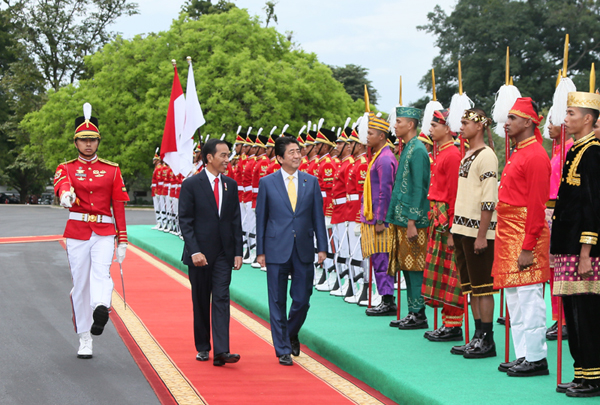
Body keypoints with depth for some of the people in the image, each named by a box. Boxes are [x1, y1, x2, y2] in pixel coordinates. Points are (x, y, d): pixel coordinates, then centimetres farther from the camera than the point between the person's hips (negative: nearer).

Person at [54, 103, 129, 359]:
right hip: (76, 232, 0)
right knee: (80, 285, 4)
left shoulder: (112, 170, 9)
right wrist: (66, 195, -46)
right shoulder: (66, 168, 5)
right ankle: (85, 340, 13)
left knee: (101, 271, -26)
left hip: (104, 233, 0)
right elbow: (61, 185, -20)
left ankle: (101, 310, -53)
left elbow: (119, 206, 9)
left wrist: (122, 241, 3)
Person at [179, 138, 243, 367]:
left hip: (224, 253, 3)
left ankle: (221, 351, -12)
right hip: (200, 253, -2)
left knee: (221, 299, -6)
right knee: (201, 303, 9)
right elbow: (185, 221, -7)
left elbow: (236, 221, 10)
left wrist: (238, 252, 3)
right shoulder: (191, 185, -5)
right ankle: (202, 348, 22)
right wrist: (194, 251, -16)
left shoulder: (230, 185, 8)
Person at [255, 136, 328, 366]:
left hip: (303, 251, 2)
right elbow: (261, 218, 3)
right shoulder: (267, 183, 1)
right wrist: (260, 251, 0)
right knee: (277, 302, 2)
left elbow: (318, 216, 8)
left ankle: (291, 333, 32)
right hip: (277, 251, -2)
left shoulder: (311, 182, 6)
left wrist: (322, 247, 2)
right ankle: (283, 349, 12)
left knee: (302, 300, 3)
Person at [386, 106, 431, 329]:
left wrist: (412, 222, -20)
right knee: (407, 267, 11)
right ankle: (413, 312, 17)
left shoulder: (418, 150, -13)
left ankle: (419, 315, -1)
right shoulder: (407, 149, 16)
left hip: (412, 221, -10)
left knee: (414, 268, -5)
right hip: (402, 219, 10)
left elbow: (419, 189, -18)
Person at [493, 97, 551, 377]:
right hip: (509, 236, 10)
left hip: (526, 235, -10)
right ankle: (523, 356, 19)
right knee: (514, 298, 12)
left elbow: (537, 205, -18)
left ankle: (536, 359, 0)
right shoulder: (516, 153, 17)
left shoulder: (535, 155, -14)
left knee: (529, 298, -6)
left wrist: (528, 248, -21)